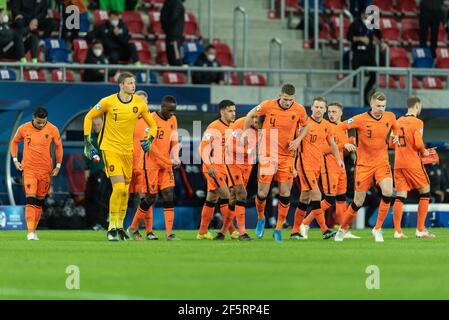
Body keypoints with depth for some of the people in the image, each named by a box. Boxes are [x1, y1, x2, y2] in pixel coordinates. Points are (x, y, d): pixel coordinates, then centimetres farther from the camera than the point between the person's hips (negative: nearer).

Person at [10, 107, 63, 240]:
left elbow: (58, 146, 10)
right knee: (30, 200, -15)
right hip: (28, 169, -2)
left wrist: (58, 166, 9)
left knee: (39, 202, 8)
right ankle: (30, 232, -20)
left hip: (45, 170, 2)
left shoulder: (52, 130, -5)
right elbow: (14, 142, 13)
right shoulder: (24, 129, -5)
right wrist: (15, 160, 5)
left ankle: (34, 230, 19)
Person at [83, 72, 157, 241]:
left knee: (125, 191, 8)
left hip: (128, 150, 4)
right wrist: (87, 143, -1)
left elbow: (152, 125, 11)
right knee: (119, 187, -17)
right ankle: (112, 228, -7)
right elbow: (89, 117, 2)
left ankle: (119, 226, 23)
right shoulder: (108, 102, -10)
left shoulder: (139, 103, -1)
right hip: (110, 148, -4)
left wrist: (150, 140, -8)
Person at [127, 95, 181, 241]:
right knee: (150, 198, -3)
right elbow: (151, 146, -17)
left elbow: (174, 141, 11)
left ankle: (169, 233, -6)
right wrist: (169, 162, -18)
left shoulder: (173, 120, 9)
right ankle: (133, 228, 16)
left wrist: (175, 158, -10)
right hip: (151, 163, -6)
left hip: (166, 164, 6)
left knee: (169, 195, -5)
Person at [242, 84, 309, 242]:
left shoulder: (299, 110, -6)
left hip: (287, 156, 1)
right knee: (263, 192, -5)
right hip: (268, 154, -1)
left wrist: (298, 140, -4)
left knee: (285, 193, -3)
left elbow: (306, 125, 12)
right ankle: (260, 218, 25)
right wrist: (245, 132, 12)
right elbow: (251, 115, 7)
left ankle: (278, 229, 9)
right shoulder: (268, 105, -10)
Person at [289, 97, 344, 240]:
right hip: (305, 164, -6)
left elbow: (332, 144, 21)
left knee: (305, 199, 10)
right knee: (316, 195, -14)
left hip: (317, 165, 6)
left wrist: (338, 159, 8)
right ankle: (325, 231, -16)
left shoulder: (327, 126, 8)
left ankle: (295, 231, 18)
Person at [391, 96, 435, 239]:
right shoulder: (417, 122, -8)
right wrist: (424, 152, 2)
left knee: (400, 196, 4)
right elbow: (418, 143, -18)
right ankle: (420, 230, 3)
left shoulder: (398, 122, 11)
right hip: (413, 163, -6)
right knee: (425, 192, 7)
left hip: (398, 163, 6)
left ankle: (397, 231, -2)